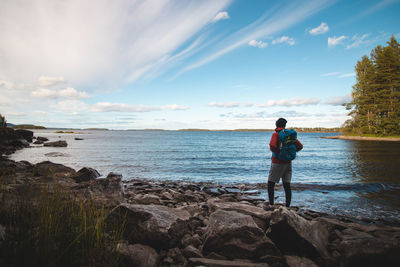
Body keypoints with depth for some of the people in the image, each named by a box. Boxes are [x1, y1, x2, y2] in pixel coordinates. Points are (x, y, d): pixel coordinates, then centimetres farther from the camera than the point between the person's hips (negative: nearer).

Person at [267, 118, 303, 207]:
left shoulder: (275, 134, -9)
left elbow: (272, 146, -26)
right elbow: (300, 146, 5)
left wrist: (277, 152, -8)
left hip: (277, 163, -5)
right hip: (288, 163, 5)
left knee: (271, 184, 6)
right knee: (287, 185, 8)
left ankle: (271, 204, 5)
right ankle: (288, 206, 11)